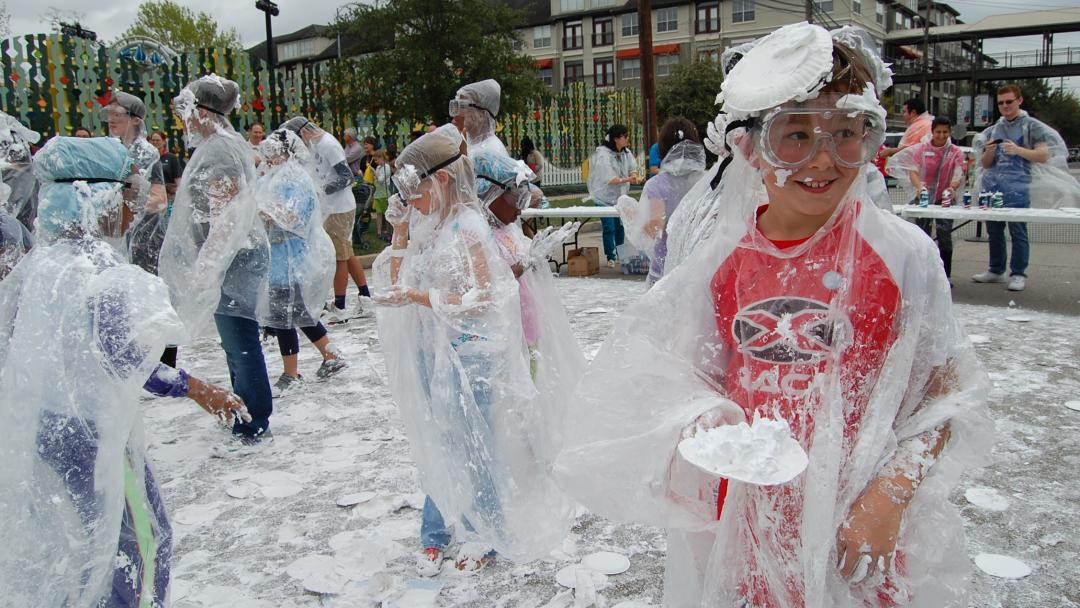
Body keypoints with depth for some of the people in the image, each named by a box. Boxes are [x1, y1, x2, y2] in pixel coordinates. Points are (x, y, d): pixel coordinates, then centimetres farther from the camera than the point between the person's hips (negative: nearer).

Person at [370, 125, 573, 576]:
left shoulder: (468, 228, -16)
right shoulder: (426, 226, 7)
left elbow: (478, 301, -19)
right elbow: (396, 283, 11)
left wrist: (418, 296, -21)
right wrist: (400, 233, 0)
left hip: (467, 355, -7)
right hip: (429, 352, 7)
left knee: (473, 445, 5)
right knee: (435, 444, 15)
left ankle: (488, 533, 25)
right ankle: (435, 533, 30)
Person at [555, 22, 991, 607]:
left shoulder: (901, 254, -11)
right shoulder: (724, 261, -4)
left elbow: (947, 392, -6)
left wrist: (892, 492, -16)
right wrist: (705, 420, -15)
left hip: (861, 534, -2)